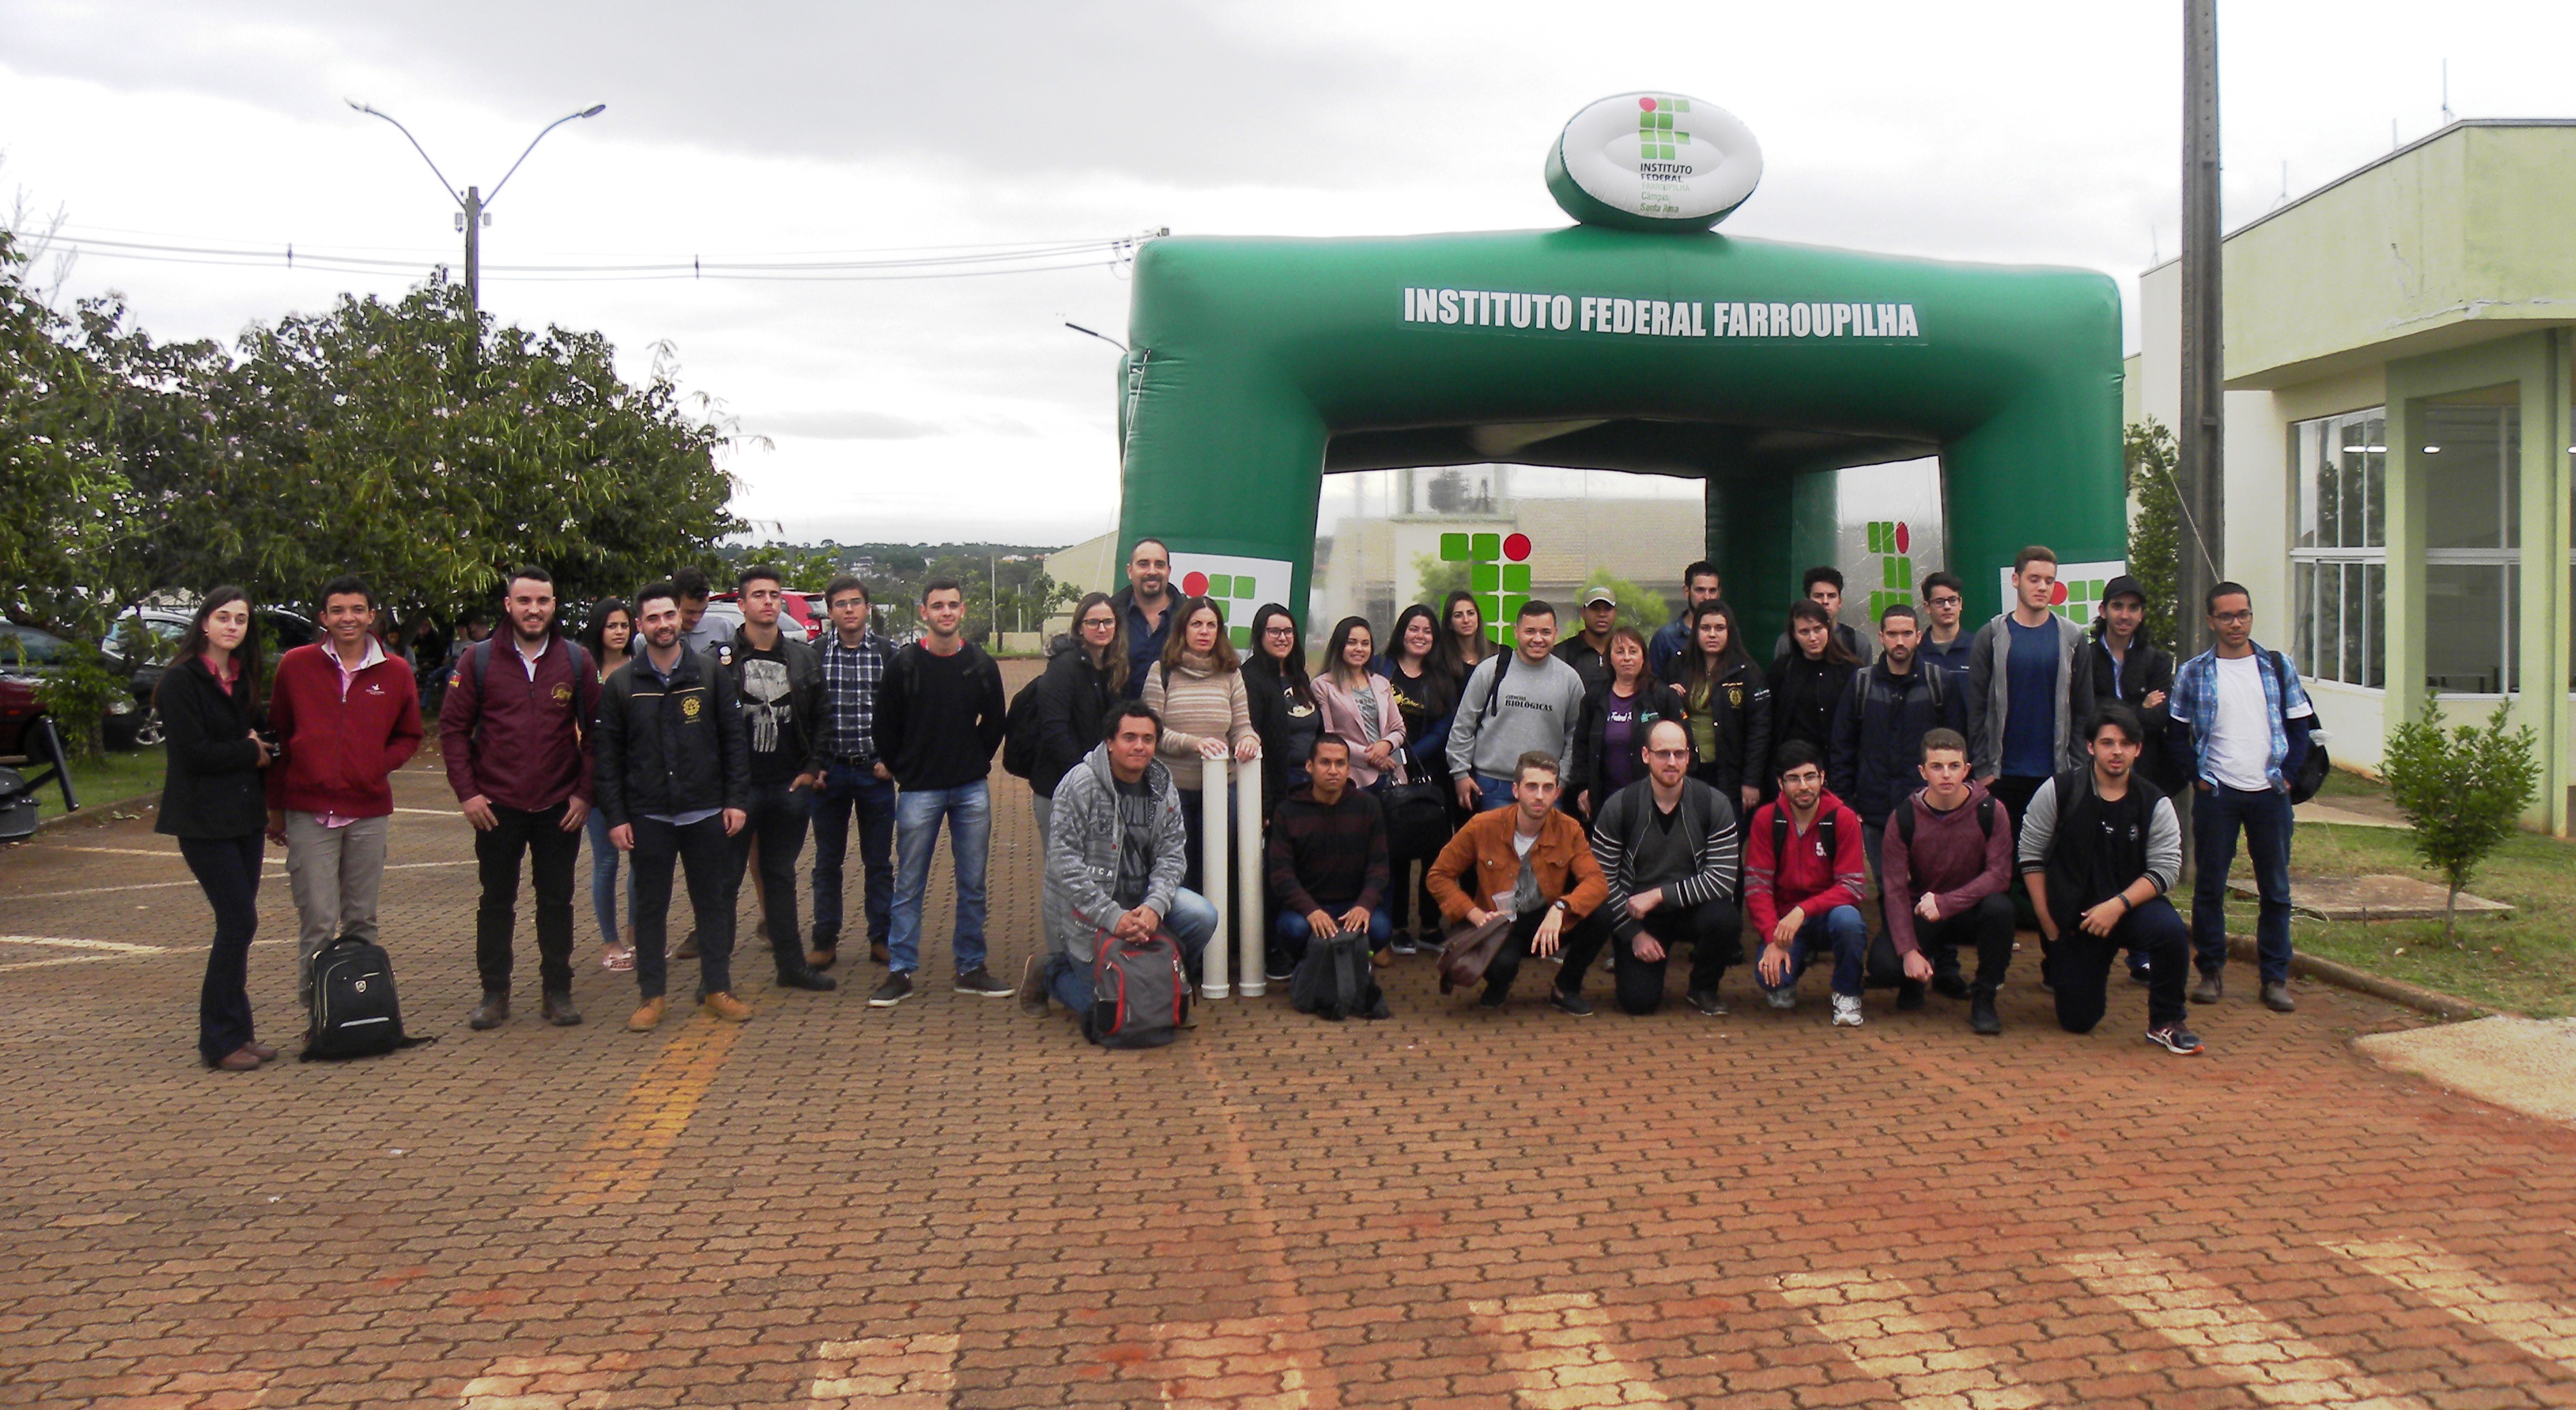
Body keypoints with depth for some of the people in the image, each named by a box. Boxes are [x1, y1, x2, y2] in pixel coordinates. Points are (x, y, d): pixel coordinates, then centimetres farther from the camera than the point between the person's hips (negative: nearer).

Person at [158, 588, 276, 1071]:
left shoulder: (242, 678, 13)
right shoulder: (182, 680, -9)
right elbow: (193, 752, -16)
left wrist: (259, 750, -3)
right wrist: (252, 753, -6)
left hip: (244, 815, 7)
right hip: (204, 819, -7)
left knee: (238, 925, 8)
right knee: (239, 923, -9)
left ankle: (237, 1032, 15)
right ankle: (219, 1041, 0)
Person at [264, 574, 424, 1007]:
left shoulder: (395, 673, 5)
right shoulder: (295, 665, 3)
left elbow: (409, 737, 17)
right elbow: (277, 736, 9)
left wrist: (379, 766, -3)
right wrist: (276, 807, 9)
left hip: (370, 813, 2)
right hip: (309, 813, -2)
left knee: (362, 921, 8)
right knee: (318, 922, -4)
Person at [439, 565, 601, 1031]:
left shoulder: (576, 661, 3)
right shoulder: (479, 661, 1)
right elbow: (452, 728, 1)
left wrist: (585, 793, -3)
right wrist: (467, 792, -6)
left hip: (560, 808, 0)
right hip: (496, 807, 0)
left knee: (557, 901, 7)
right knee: (496, 902, 8)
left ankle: (558, 992, 17)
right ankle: (495, 995, 17)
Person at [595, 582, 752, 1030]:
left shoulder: (710, 673, 2)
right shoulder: (621, 684, 2)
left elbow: (734, 738, 2)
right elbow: (608, 755, 2)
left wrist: (736, 800, -4)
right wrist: (615, 817, -4)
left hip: (705, 813, 0)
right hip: (647, 817, 0)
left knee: (713, 903, 7)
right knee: (650, 906, 7)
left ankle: (717, 990, 17)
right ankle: (651, 996, 16)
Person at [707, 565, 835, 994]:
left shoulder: (804, 658, 8)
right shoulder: (720, 658, -4)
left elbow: (821, 718, 12)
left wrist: (812, 769, 3)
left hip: (789, 786, 4)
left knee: (781, 878, 14)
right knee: (725, 880, 2)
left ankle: (792, 964, 22)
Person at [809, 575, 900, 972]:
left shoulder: (887, 654, 1)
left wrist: (890, 760, -4)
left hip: (874, 772, 0)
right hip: (829, 771, 0)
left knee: (879, 861, 6)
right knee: (827, 861, 8)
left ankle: (881, 938, 15)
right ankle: (824, 941, 16)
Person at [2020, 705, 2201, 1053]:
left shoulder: (2155, 804, -5)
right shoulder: (2059, 792, -6)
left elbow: (2166, 868, -10)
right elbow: (2031, 856, -2)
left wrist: (2118, 905, -23)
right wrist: (2049, 924, -5)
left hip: (2131, 907, 0)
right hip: (2073, 917, 0)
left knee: (2170, 930, -35)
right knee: (2077, 1021, -1)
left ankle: (2165, 1024, -12)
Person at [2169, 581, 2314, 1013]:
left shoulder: (2278, 667, 7)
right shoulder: (2193, 673, 3)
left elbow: (2300, 728, 9)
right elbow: (2178, 734, 6)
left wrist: (2288, 775, -2)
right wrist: (2198, 777, -3)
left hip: (2270, 793, 1)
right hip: (2216, 794, -1)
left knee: (2275, 888, 4)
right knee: (2209, 885, 3)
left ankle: (2275, 977, 12)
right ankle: (2211, 970, 13)